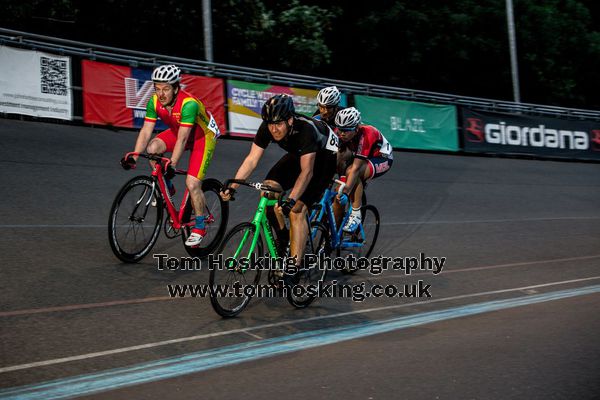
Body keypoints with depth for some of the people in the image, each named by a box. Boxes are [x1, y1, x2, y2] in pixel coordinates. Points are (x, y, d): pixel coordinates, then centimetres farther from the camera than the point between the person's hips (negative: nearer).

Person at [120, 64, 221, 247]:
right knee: (153, 148, -22)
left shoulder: (189, 104, -36)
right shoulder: (154, 102, -18)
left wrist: (172, 165, -43)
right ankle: (166, 187, 1)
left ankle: (199, 226, 3)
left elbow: (182, 139, -38)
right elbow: (145, 132, -17)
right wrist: (133, 157, -27)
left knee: (192, 183, -17)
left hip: (204, 135, -6)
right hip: (178, 131, 6)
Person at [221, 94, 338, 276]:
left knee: (297, 211, -20)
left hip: (324, 157, -6)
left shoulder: (306, 129, -38)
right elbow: (251, 159, -21)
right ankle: (283, 240, 6)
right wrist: (232, 187, -32)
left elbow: (307, 171, -42)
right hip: (298, 154, 6)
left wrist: (291, 201, -52)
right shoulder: (266, 128, -22)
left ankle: (294, 266, -16)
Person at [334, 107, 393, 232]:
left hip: (382, 159, -7)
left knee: (352, 172, -36)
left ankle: (356, 214, -25)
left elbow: (356, 168, -41)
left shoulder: (365, 135, -37)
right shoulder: (339, 134, -20)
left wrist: (346, 192, -45)